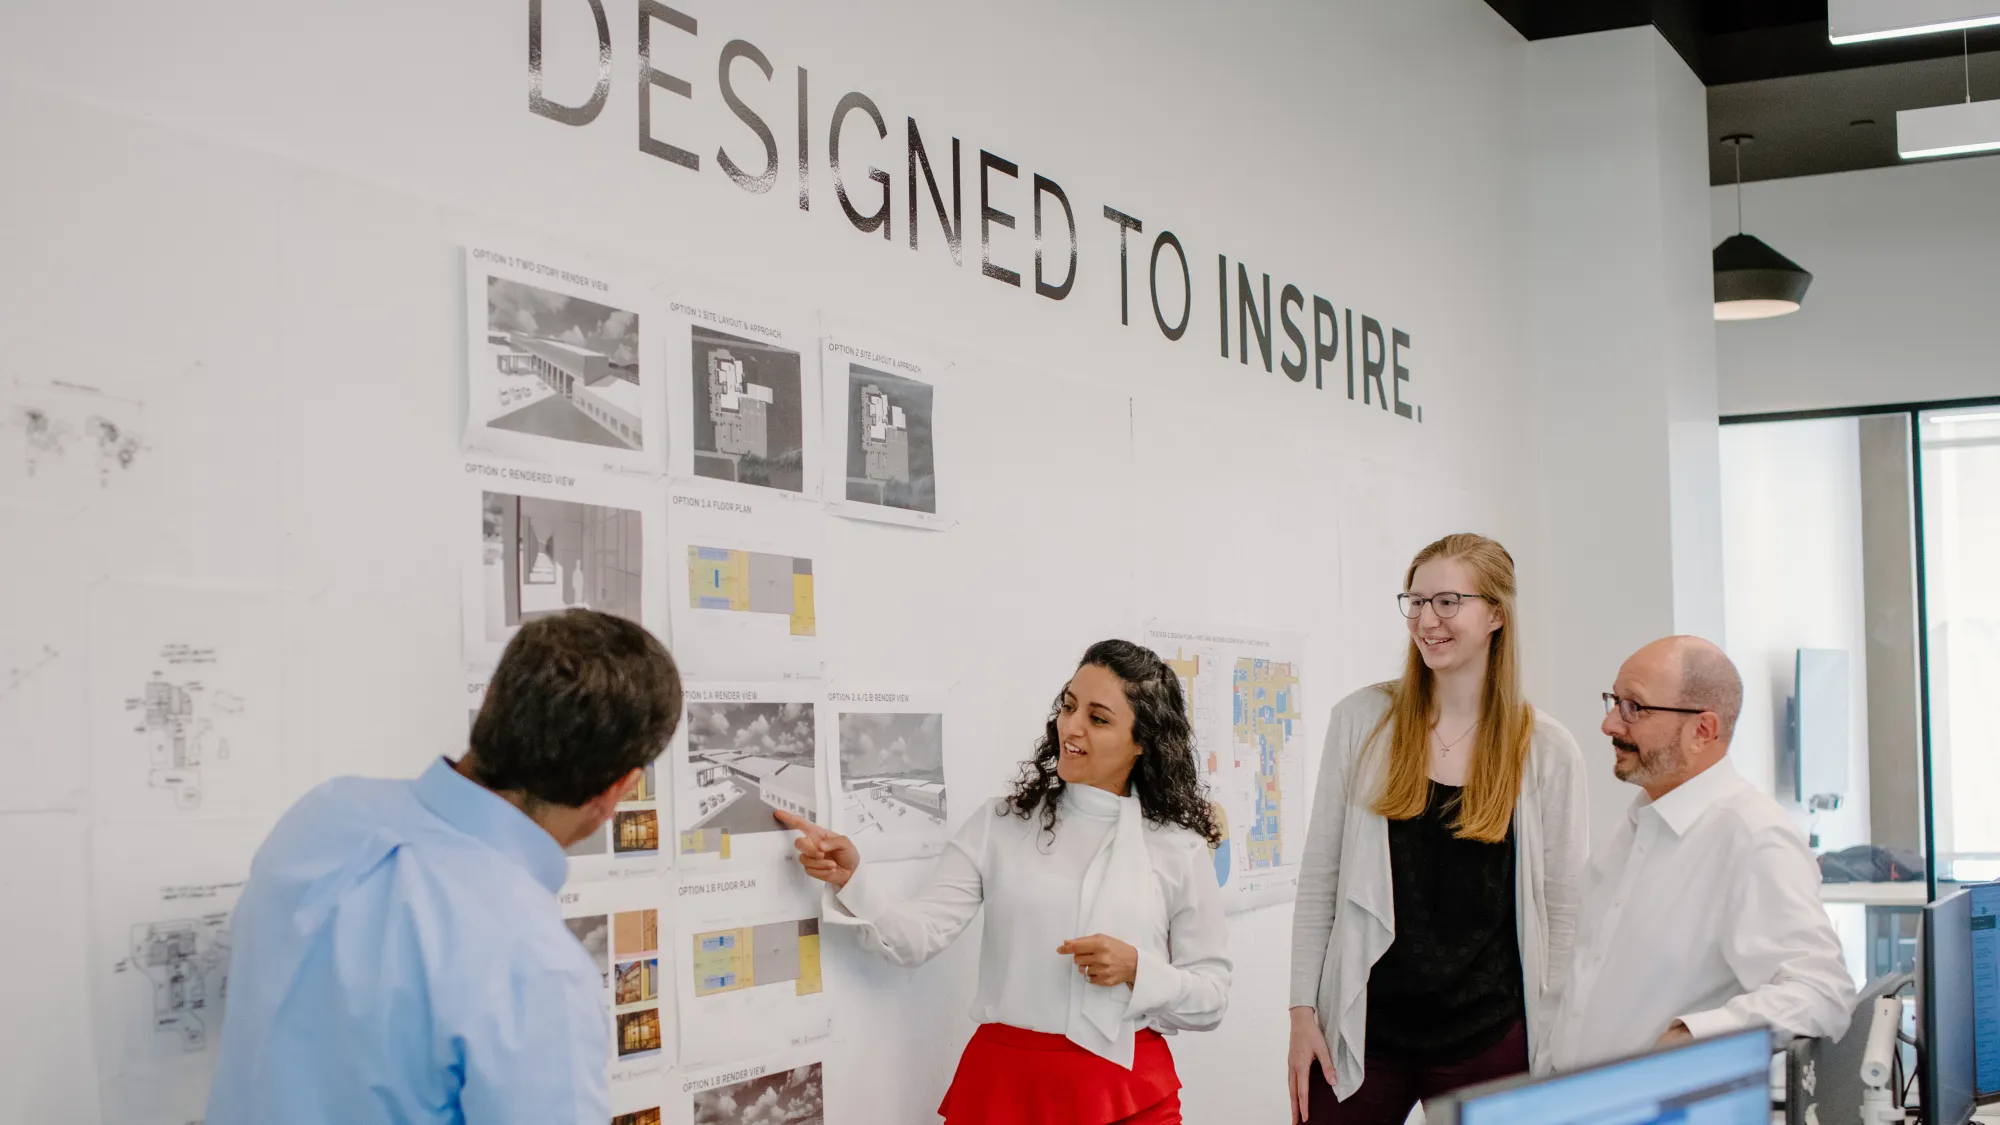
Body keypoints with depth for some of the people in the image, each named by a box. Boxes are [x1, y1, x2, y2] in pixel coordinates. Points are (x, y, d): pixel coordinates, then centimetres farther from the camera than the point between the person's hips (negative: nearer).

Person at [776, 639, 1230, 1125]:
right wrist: (852, 879, -22)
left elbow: (1210, 998, 2)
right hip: (1003, 1081, 1)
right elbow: (918, 936, -6)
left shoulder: (1179, 849, 0)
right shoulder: (1000, 824, 4)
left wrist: (1136, 970, -15)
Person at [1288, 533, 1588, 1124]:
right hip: (1361, 1029, 1)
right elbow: (1318, 878, 4)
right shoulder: (1362, 720, 2)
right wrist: (1303, 1010, 0)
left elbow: (1562, 910, 3)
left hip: (1488, 1038, -1)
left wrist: (1552, 1050, 0)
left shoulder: (1547, 752, -1)